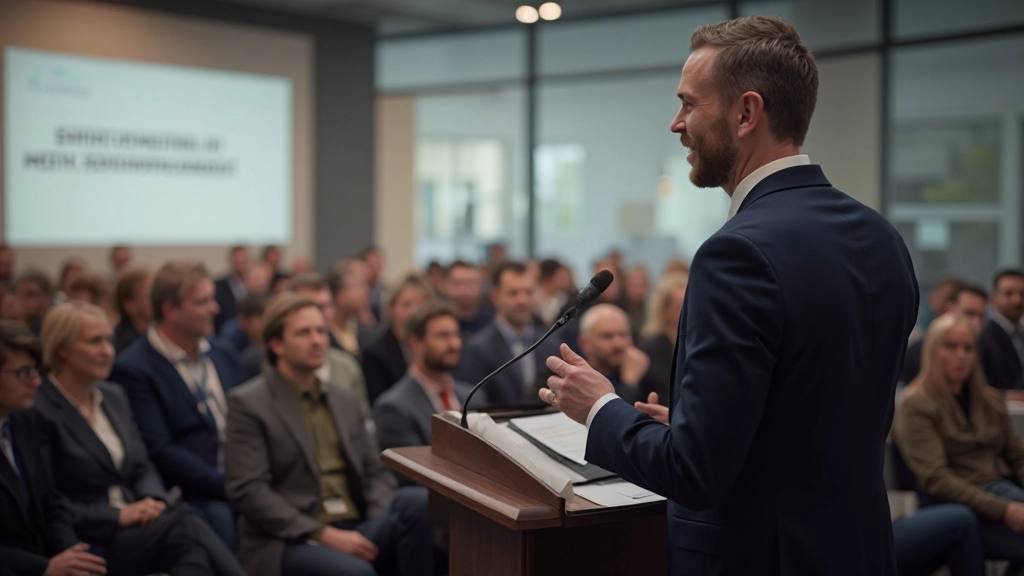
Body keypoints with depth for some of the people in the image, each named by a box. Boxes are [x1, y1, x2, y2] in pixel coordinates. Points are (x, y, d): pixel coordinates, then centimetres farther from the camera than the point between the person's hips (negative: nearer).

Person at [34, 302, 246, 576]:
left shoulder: (114, 396, 15)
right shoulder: (39, 412, -8)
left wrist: (153, 500, -4)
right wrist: (118, 515, -17)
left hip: (136, 529, 6)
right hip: (85, 546, -6)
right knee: (183, 524, -31)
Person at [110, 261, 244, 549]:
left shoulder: (223, 355, 18)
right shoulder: (133, 369, -4)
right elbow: (159, 451, -11)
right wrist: (227, 485, -18)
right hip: (190, 493, -5)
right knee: (221, 516, -35)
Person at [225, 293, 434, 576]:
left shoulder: (345, 400, 19)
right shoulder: (248, 404, 0)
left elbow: (376, 471, 18)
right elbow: (248, 490, -9)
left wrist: (380, 527, -5)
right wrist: (325, 534, -17)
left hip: (355, 531, 5)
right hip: (290, 542, -5)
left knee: (418, 500, -25)